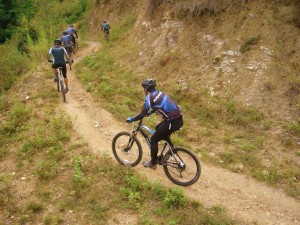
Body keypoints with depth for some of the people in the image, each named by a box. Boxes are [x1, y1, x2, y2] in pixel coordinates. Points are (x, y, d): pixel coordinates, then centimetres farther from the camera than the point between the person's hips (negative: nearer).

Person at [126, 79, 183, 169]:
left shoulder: (149, 97, -8)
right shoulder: (158, 93, 18)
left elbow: (142, 114, -8)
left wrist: (131, 119, 6)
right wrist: (147, 113, 40)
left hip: (173, 121, -8)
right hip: (179, 119, 8)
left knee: (154, 139, 9)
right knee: (158, 128, 31)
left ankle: (153, 163, 23)